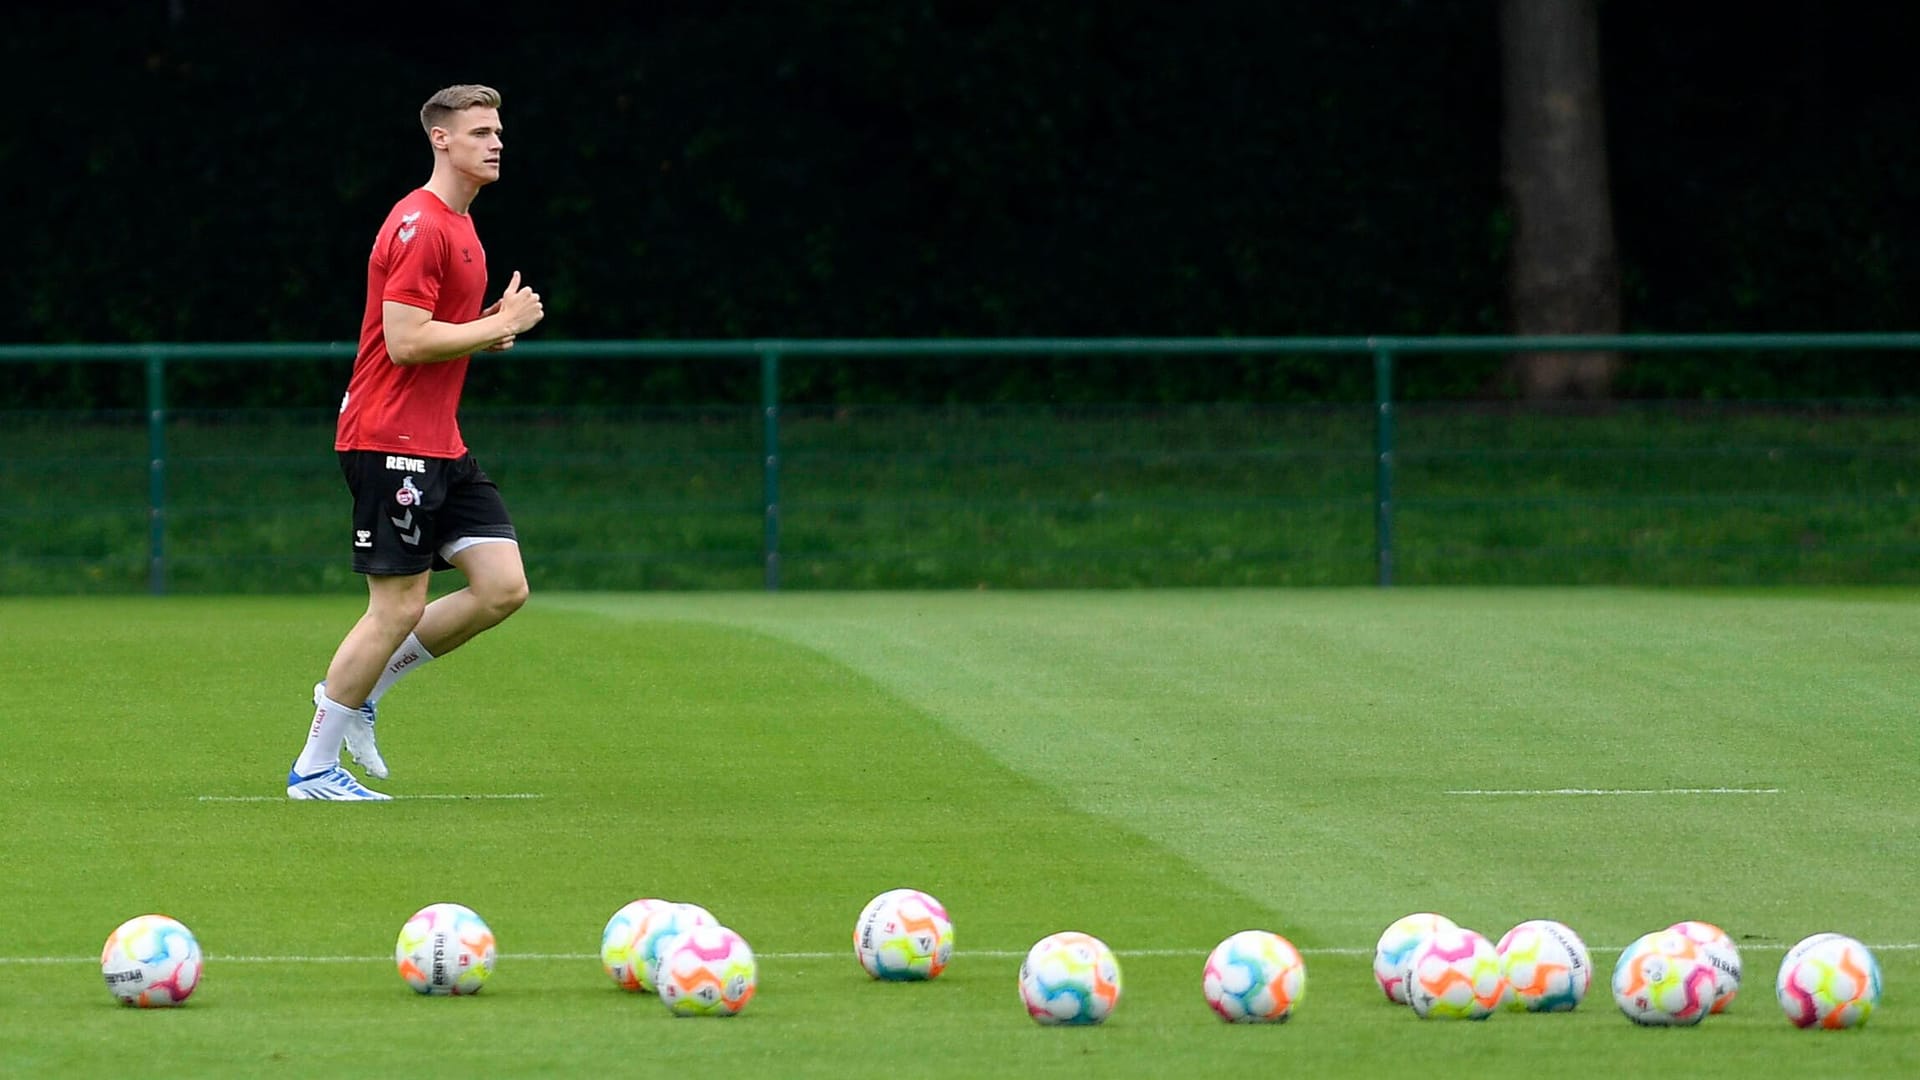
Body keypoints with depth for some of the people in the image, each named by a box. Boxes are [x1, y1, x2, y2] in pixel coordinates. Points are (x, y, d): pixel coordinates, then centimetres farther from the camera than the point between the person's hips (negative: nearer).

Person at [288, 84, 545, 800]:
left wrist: (493, 327, 9)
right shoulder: (419, 225, -15)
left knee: (503, 587, 1)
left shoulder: (459, 224, 17)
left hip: (439, 446, 9)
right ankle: (313, 769, 5)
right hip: (391, 439, -9)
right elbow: (405, 341, -22)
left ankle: (362, 686, 15)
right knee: (399, 607, -7)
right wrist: (500, 325, -15)